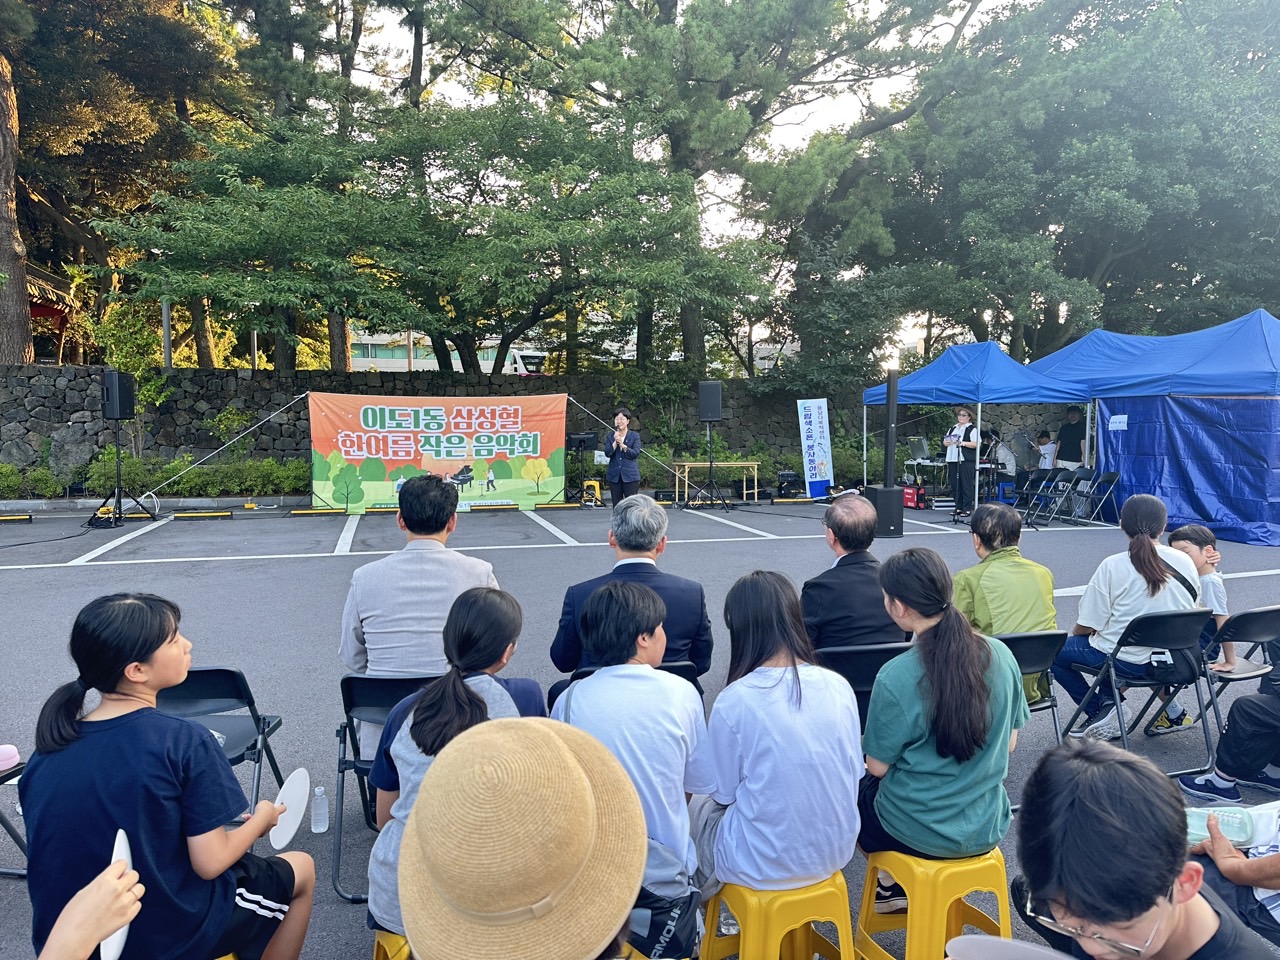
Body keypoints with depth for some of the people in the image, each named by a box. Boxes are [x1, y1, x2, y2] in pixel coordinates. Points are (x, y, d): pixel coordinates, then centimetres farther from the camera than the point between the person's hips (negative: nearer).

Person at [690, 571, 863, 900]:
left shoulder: (732, 701, -21)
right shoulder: (838, 686, -9)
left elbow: (725, 793, -9)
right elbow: (854, 772, 2)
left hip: (763, 866, -4)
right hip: (835, 853, 4)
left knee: (699, 805, 25)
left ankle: (701, 905, 42)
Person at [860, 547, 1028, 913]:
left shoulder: (895, 677, -24)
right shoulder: (1001, 655, -10)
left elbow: (878, 766, -12)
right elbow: (1009, 743, 3)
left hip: (919, 834, -4)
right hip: (987, 828, 5)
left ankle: (892, 883, 29)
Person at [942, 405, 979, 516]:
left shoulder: (972, 429, 1)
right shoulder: (953, 429, 21)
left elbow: (976, 444, -10)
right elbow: (944, 442, 23)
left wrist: (963, 443, -20)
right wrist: (947, 442, 1)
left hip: (966, 461, -6)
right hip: (952, 460, 6)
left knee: (966, 485, -6)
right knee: (955, 485, 6)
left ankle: (967, 509, -3)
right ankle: (958, 508, 13)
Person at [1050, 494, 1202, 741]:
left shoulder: (1112, 566, -15)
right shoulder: (1185, 561, -2)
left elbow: (1085, 628, -12)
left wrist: (1074, 634, 11)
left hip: (1127, 662, -6)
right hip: (1177, 662, 6)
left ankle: (1100, 711, 5)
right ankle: (1109, 702, 21)